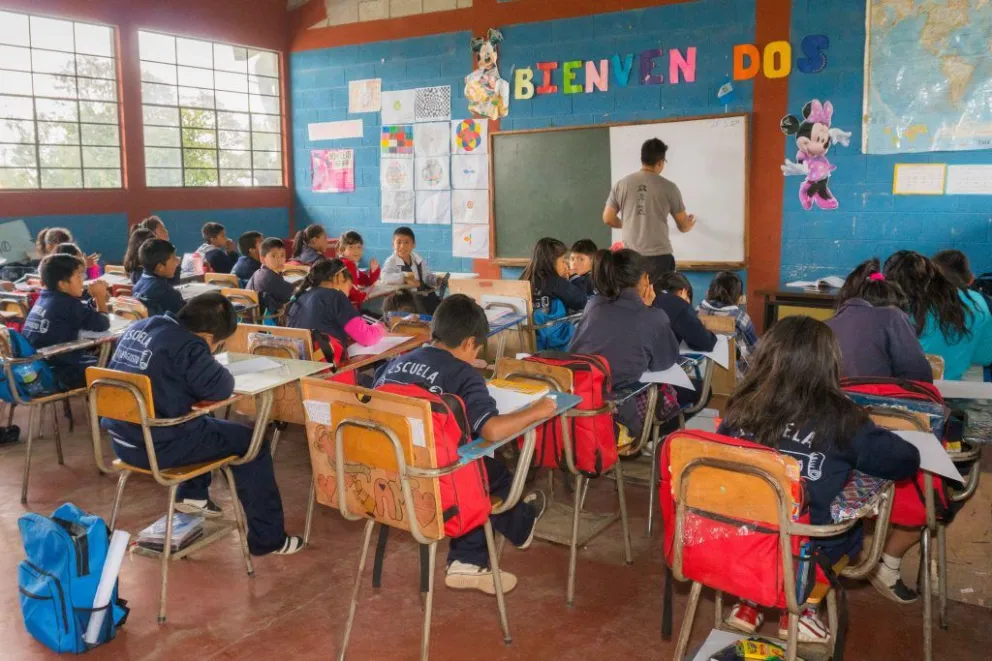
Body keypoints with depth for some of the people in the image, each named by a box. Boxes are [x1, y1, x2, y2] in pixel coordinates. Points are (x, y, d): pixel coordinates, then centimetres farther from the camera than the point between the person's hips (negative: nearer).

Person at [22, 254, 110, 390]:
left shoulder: (44, 299, 9)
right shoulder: (67, 303, -18)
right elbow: (102, 325, -12)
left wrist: (96, 300, 4)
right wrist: (100, 297, 0)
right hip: (58, 376, -9)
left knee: (95, 359, 22)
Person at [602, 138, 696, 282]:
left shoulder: (621, 184, 1)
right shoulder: (668, 187, -4)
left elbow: (608, 219, 8)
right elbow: (683, 226, 5)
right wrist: (688, 225, 30)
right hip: (659, 256, -3)